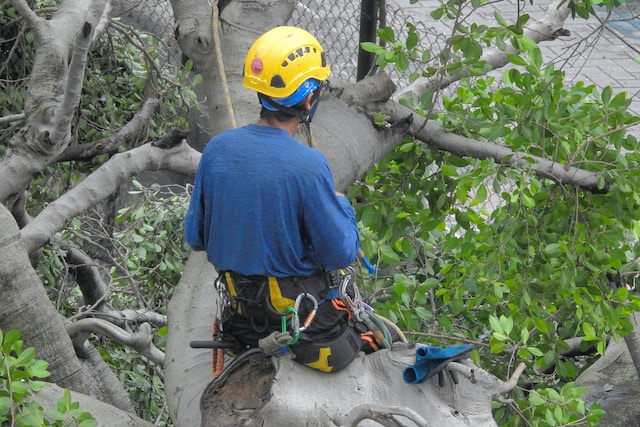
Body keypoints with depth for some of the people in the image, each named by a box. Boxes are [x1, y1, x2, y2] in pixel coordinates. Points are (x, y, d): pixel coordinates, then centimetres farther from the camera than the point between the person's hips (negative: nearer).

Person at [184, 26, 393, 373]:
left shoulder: (216, 149, -10)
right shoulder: (308, 165, -24)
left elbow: (195, 237, 0)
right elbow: (341, 253, -16)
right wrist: (342, 206, 3)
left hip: (237, 303, 5)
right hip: (298, 304, -5)